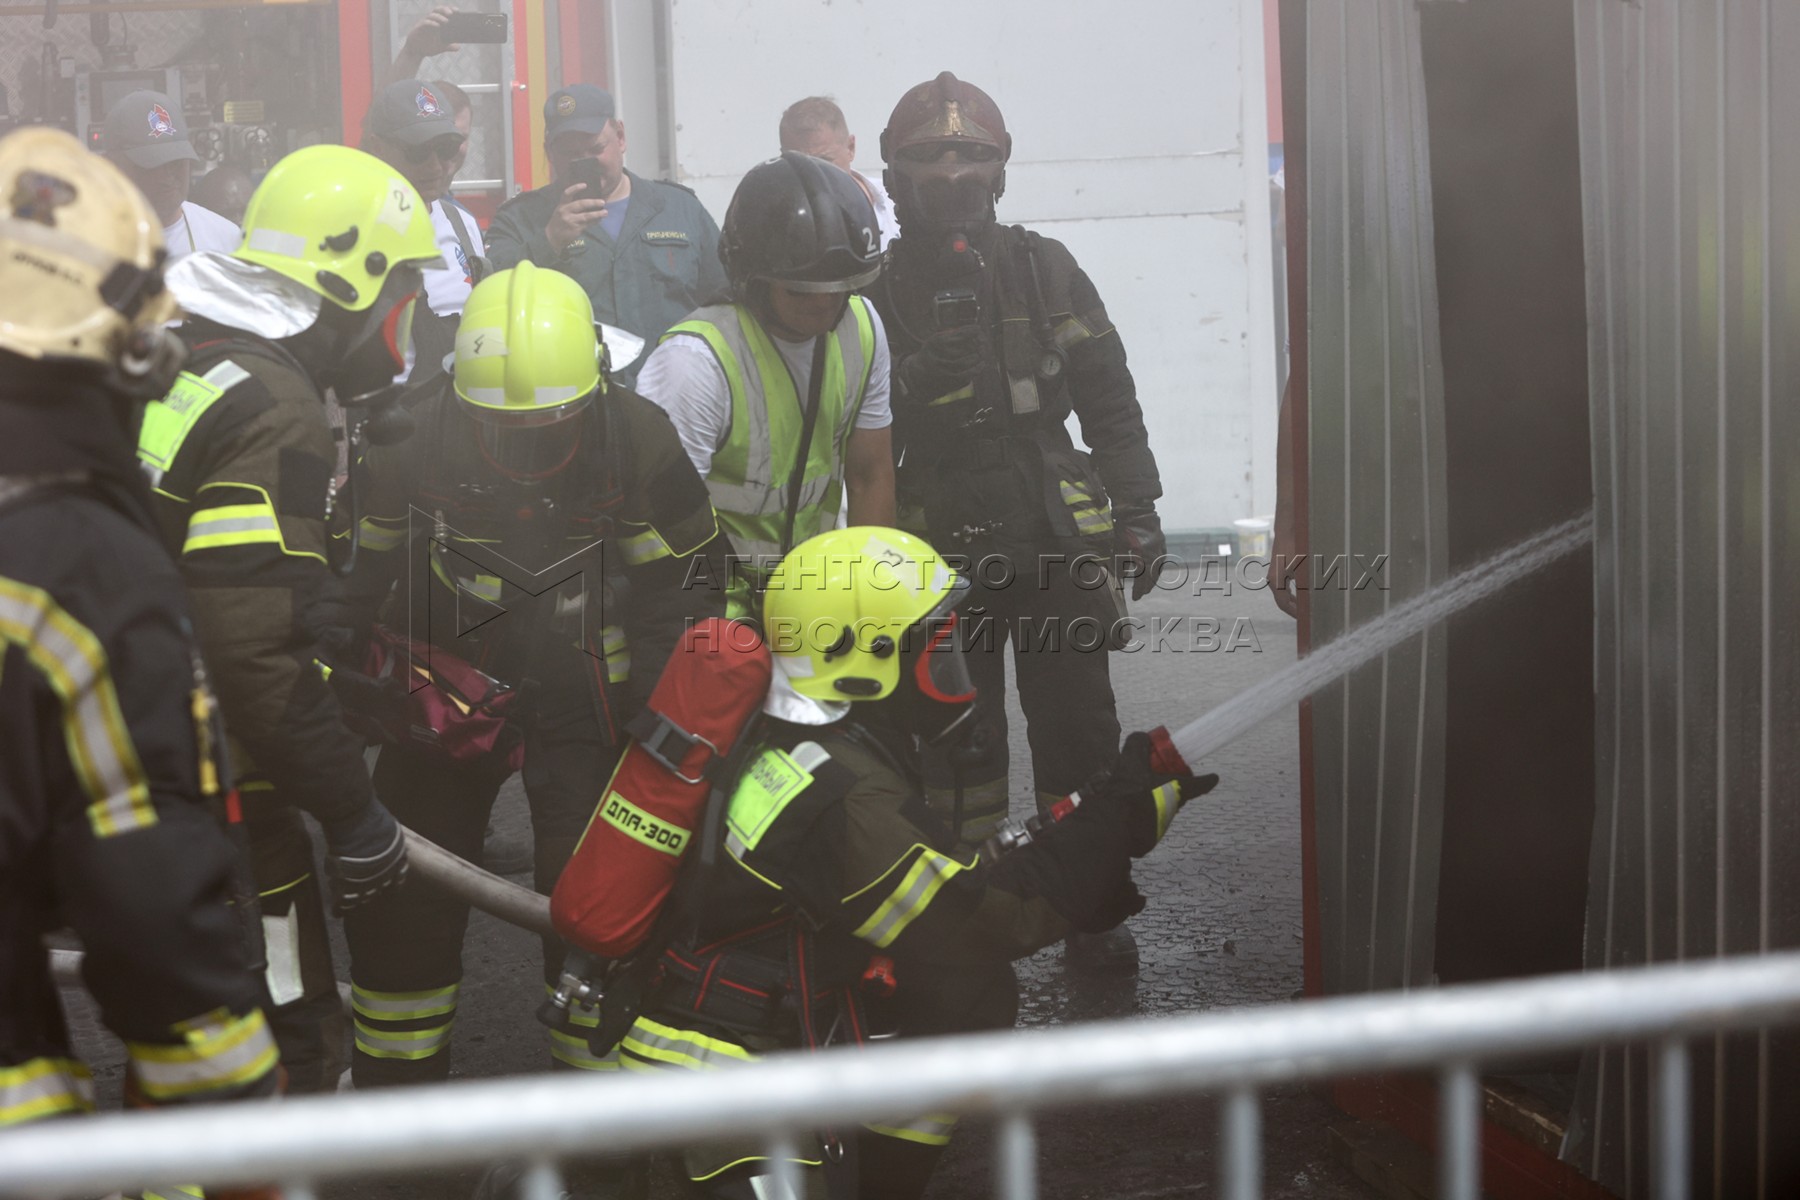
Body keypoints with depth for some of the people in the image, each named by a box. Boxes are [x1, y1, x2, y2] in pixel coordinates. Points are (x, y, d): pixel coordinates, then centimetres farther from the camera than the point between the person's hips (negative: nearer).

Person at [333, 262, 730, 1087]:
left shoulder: (636, 440, -15)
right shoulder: (416, 438, -14)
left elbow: (688, 573, -2)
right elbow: (363, 562, 3)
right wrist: (340, 668, 6)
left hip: (583, 701, -1)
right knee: (400, 903, 4)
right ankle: (393, 1087, 25)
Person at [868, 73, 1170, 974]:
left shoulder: (1045, 269, 6)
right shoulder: (879, 292, 0)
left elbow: (1108, 394, 10)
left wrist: (1136, 509, 7)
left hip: (1058, 542, 2)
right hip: (942, 554, -2)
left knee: (1080, 735, 7)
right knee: (961, 747, 5)